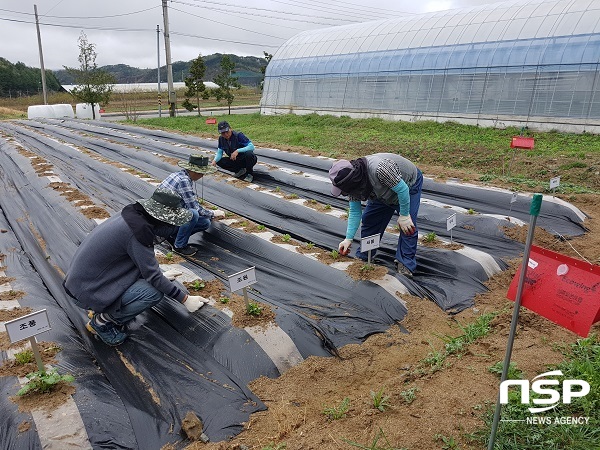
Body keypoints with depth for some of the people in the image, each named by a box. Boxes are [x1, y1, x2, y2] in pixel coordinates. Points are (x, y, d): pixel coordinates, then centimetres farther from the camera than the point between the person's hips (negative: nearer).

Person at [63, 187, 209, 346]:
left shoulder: (131, 215, 1)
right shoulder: (138, 231, -25)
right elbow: (153, 277, -20)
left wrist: (161, 276, 26)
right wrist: (186, 299, -11)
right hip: (88, 291, -9)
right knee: (154, 291, -18)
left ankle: (101, 310, 13)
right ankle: (102, 321, -1)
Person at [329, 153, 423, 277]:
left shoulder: (379, 168, -44)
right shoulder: (352, 183, -19)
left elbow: (402, 189, -32)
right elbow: (354, 212, -10)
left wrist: (404, 215, -24)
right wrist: (348, 239, -12)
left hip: (408, 184, -6)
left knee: (407, 226, -17)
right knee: (369, 219, 1)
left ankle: (406, 264, -5)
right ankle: (363, 257, 14)